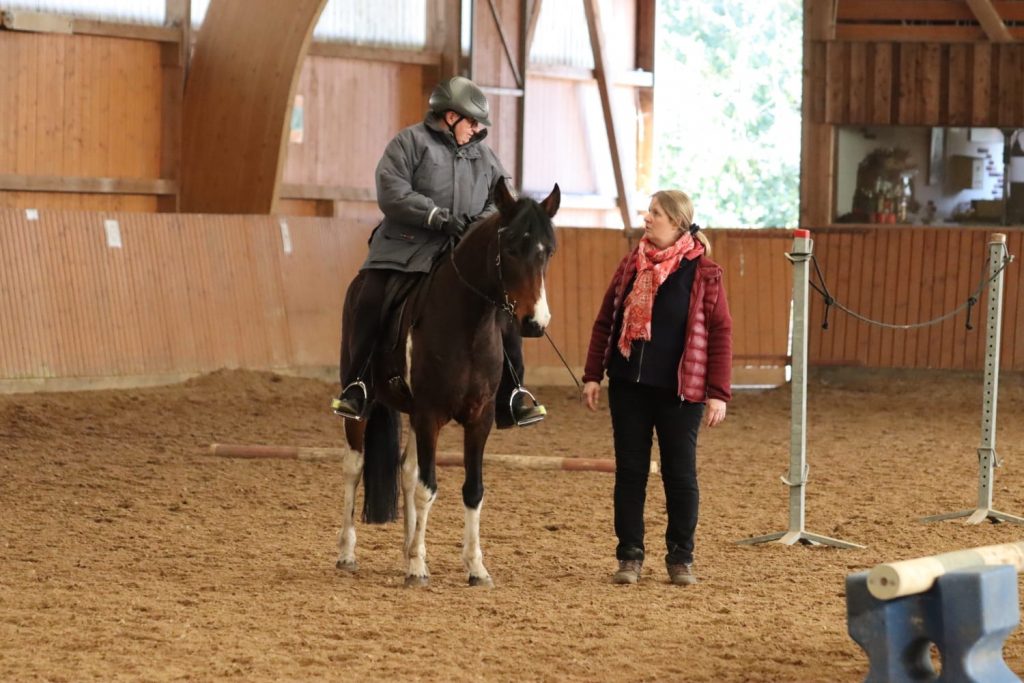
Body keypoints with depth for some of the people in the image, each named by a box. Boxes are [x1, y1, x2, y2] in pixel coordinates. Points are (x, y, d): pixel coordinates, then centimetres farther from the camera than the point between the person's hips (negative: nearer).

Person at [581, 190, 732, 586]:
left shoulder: (703, 273, -7)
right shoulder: (631, 265, 6)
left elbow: (721, 334, -8)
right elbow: (605, 322, 9)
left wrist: (718, 393, -13)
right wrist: (593, 375, 3)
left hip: (678, 391, -4)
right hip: (628, 386, 4)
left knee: (680, 474, 5)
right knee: (629, 471, 7)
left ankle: (681, 558, 15)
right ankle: (629, 556, 15)